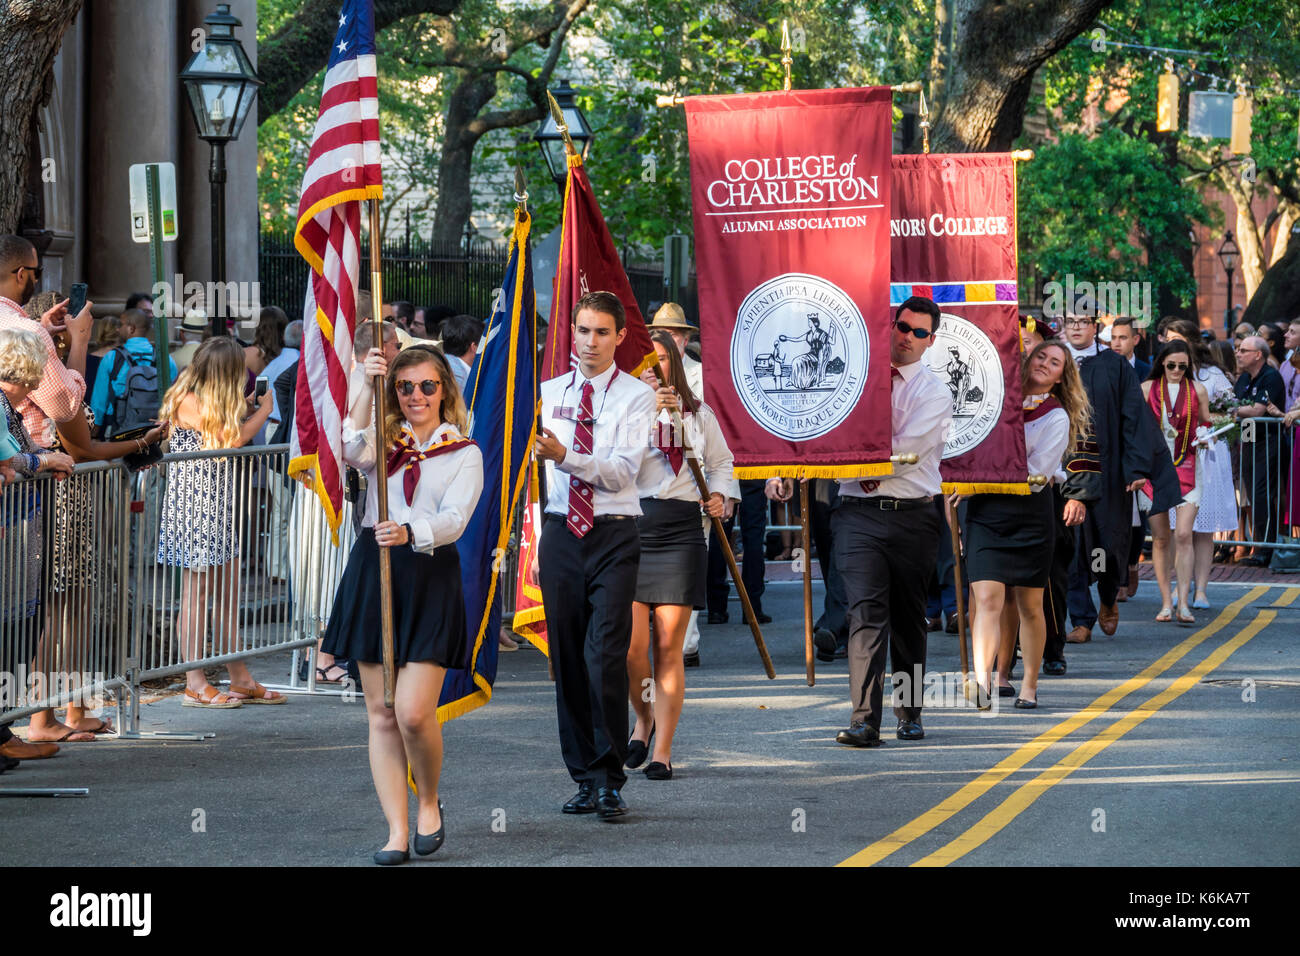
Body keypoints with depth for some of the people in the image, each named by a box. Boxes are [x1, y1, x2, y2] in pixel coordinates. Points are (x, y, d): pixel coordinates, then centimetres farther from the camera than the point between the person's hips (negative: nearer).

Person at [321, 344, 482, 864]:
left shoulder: (465, 454, 5)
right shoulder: (383, 441, 10)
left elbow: (453, 520, -10)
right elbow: (354, 447, -15)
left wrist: (409, 533, -29)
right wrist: (367, 388, -27)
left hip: (430, 577, -3)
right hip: (372, 571, 3)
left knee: (414, 712, -11)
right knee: (381, 713, 3)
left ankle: (429, 802, 17)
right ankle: (398, 830, 9)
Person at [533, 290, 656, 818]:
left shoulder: (637, 396, -1)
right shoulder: (548, 392, 12)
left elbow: (622, 472, -12)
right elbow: (538, 471, 16)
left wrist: (565, 456, -25)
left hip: (613, 536, -4)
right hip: (560, 533, 4)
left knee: (605, 657, -13)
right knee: (567, 660, 5)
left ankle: (610, 782, -7)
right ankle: (584, 778, 13)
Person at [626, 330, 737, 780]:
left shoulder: (699, 415, 13)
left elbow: (721, 462, 25)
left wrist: (719, 494, 5)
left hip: (681, 529, 1)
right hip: (629, 527, -1)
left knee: (669, 645, -2)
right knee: (631, 645, -8)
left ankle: (663, 749, 5)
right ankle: (643, 717, 23)